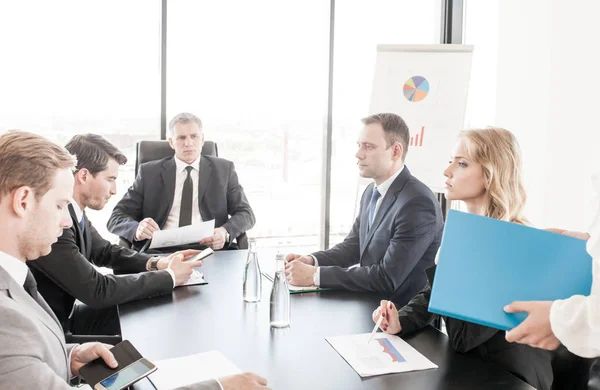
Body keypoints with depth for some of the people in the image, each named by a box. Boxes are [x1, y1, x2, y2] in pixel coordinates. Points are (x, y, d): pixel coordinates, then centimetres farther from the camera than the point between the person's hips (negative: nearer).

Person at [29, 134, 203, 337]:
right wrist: (169, 276, -19)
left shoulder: (72, 210, -1)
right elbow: (96, 290, -27)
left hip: (62, 317, 8)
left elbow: (105, 251, 12)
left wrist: (156, 263, -6)